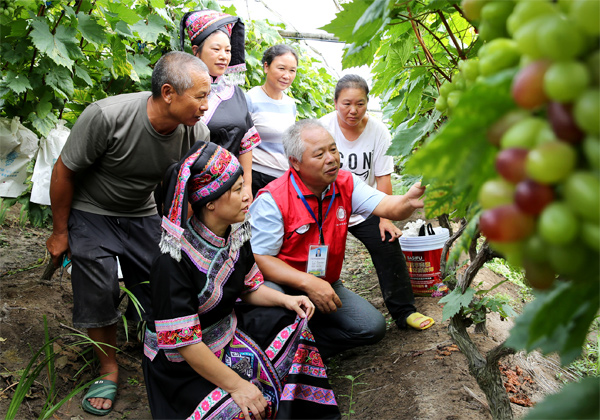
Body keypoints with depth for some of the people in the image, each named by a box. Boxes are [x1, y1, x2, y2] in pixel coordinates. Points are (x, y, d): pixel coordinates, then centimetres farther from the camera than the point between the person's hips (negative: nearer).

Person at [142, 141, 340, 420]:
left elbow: (248, 287, 12)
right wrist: (236, 385, -26)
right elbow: (183, 342, -28)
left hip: (228, 330, 9)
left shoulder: (236, 233, -4)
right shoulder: (174, 260, -30)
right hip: (182, 364, -8)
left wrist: (285, 299, -7)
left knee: (293, 322, 4)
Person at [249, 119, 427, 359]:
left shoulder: (346, 184, -4)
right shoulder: (272, 199, -20)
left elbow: (387, 207, -17)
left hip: (326, 286, 5)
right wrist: (308, 282, -31)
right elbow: (259, 258, -21)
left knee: (373, 327, -9)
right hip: (283, 285, -5)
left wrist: (409, 201, -42)